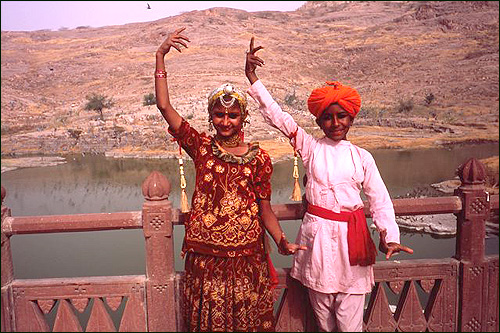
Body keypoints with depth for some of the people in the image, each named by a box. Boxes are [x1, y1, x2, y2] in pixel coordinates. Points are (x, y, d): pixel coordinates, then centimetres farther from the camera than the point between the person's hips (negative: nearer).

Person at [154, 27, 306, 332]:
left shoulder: (259, 158, -1)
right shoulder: (201, 147, -1)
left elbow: (265, 209, 2)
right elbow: (164, 106, -8)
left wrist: (282, 242, -12)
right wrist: (161, 56, -11)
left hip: (246, 256, 0)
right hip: (205, 257, 1)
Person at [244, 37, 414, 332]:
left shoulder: (361, 157, 5)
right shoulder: (311, 147, 2)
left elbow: (379, 199, 5)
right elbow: (276, 116, -3)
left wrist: (389, 235, -8)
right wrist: (253, 78, -7)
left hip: (351, 237, 0)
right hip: (317, 234, 0)